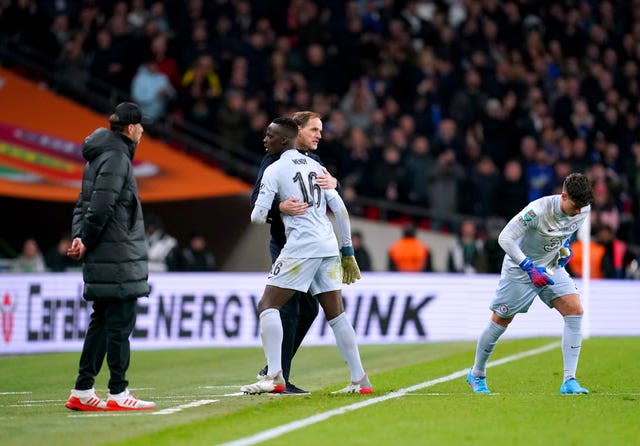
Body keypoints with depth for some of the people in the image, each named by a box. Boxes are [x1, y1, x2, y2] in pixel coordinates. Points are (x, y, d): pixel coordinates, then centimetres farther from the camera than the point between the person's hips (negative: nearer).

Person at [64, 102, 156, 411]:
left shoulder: (101, 156, 19)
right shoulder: (116, 159, -13)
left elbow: (84, 203, 17)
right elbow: (100, 207, -19)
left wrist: (79, 237, 3)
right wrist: (86, 242, -10)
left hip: (103, 259, 10)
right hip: (117, 257, -10)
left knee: (101, 322, 12)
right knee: (120, 323, -7)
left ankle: (82, 391, 14)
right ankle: (118, 394, -5)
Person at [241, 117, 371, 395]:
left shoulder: (274, 171, -2)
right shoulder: (315, 166, 17)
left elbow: (258, 217, -6)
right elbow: (340, 209, 15)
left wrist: (258, 217, 19)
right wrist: (347, 251, 20)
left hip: (301, 246, -7)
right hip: (329, 247, 7)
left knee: (268, 306, -3)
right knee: (336, 314, 12)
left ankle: (274, 377, -17)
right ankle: (360, 380, 11)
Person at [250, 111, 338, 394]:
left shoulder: (312, 159, 14)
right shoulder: (275, 160, -8)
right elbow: (256, 200, -14)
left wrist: (332, 183, -21)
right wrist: (280, 207, -33)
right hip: (285, 245, -8)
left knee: (309, 308, 13)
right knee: (290, 309, -10)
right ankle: (280, 378, -6)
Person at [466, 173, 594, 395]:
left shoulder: (583, 209, -12)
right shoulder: (538, 210, -33)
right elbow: (505, 237, -28)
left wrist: (565, 245, 0)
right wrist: (530, 268, -32)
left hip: (552, 267, 5)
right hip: (519, 267, -5)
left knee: (575, 310, -15)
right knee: (501, 320, 5)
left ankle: (569, 381, -14)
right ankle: (477, 375, 29)